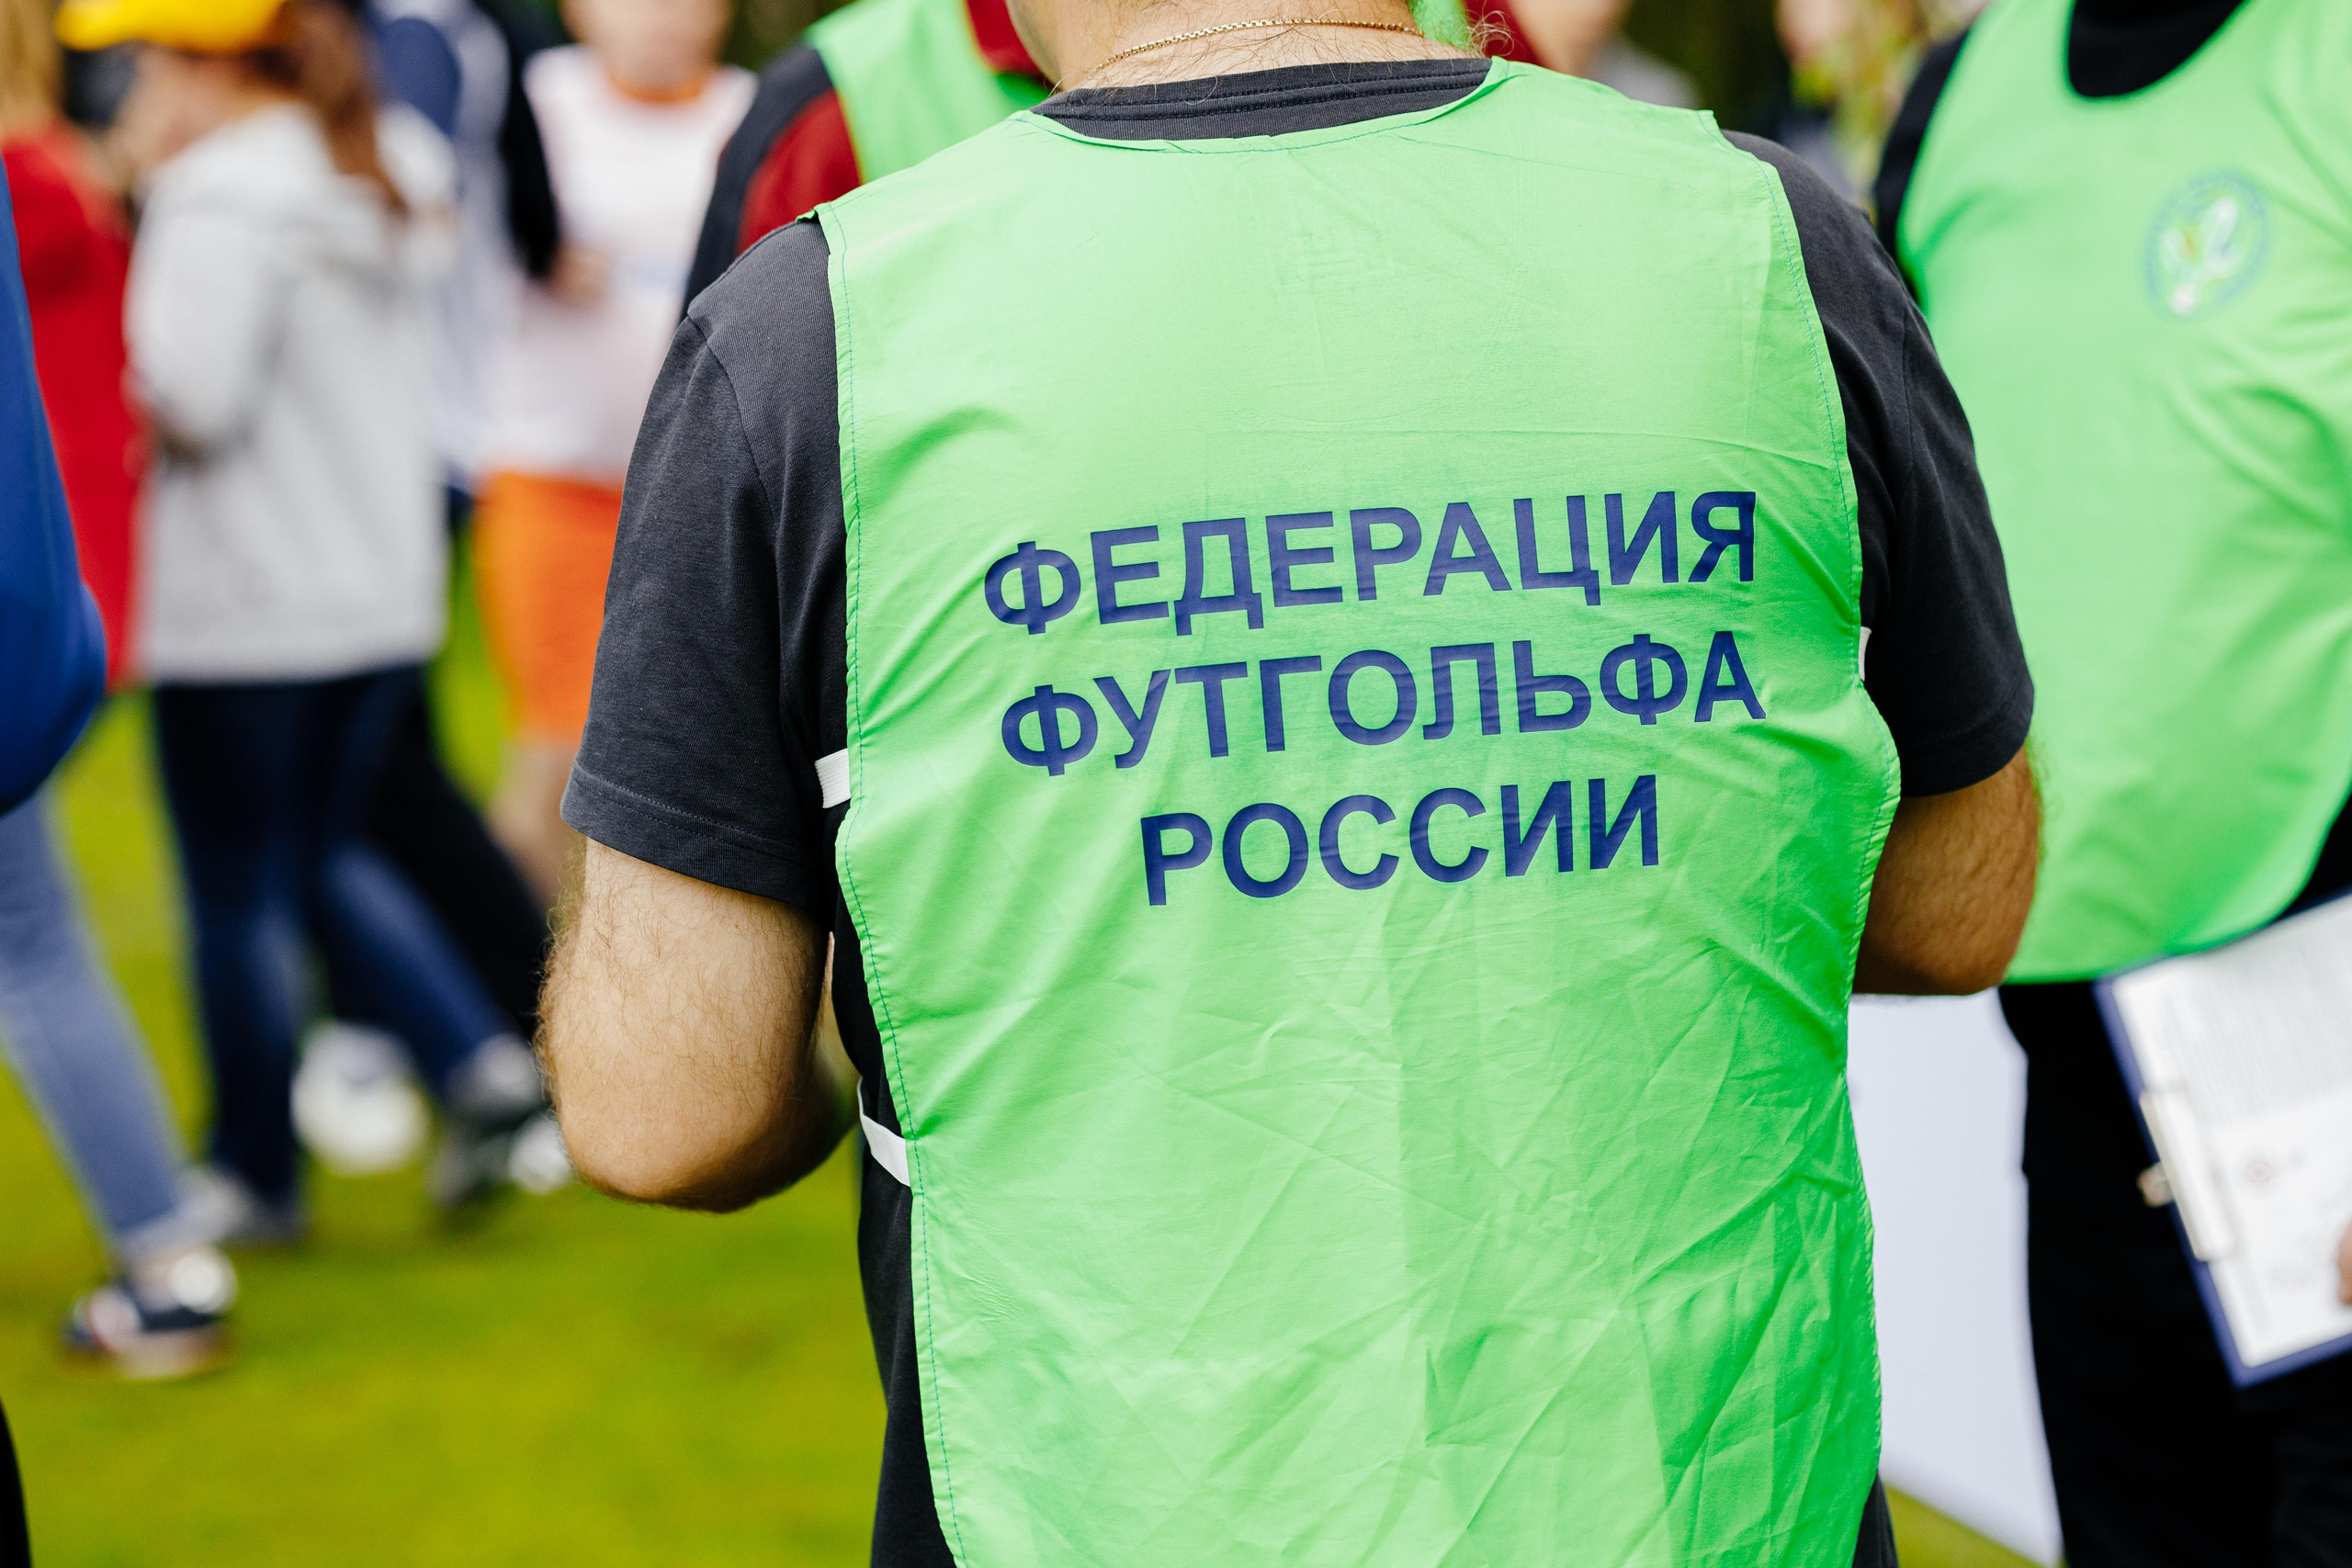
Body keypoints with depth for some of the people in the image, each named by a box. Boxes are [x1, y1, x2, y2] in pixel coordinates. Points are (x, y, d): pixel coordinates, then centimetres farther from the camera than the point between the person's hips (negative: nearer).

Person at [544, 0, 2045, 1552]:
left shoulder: (809, 333, -12)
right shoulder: (1771, 243, -6)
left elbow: (664, 1109, -10)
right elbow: (1962, 911, 5)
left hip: (1102, 1510, -1)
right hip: (1732, 1508, 2)